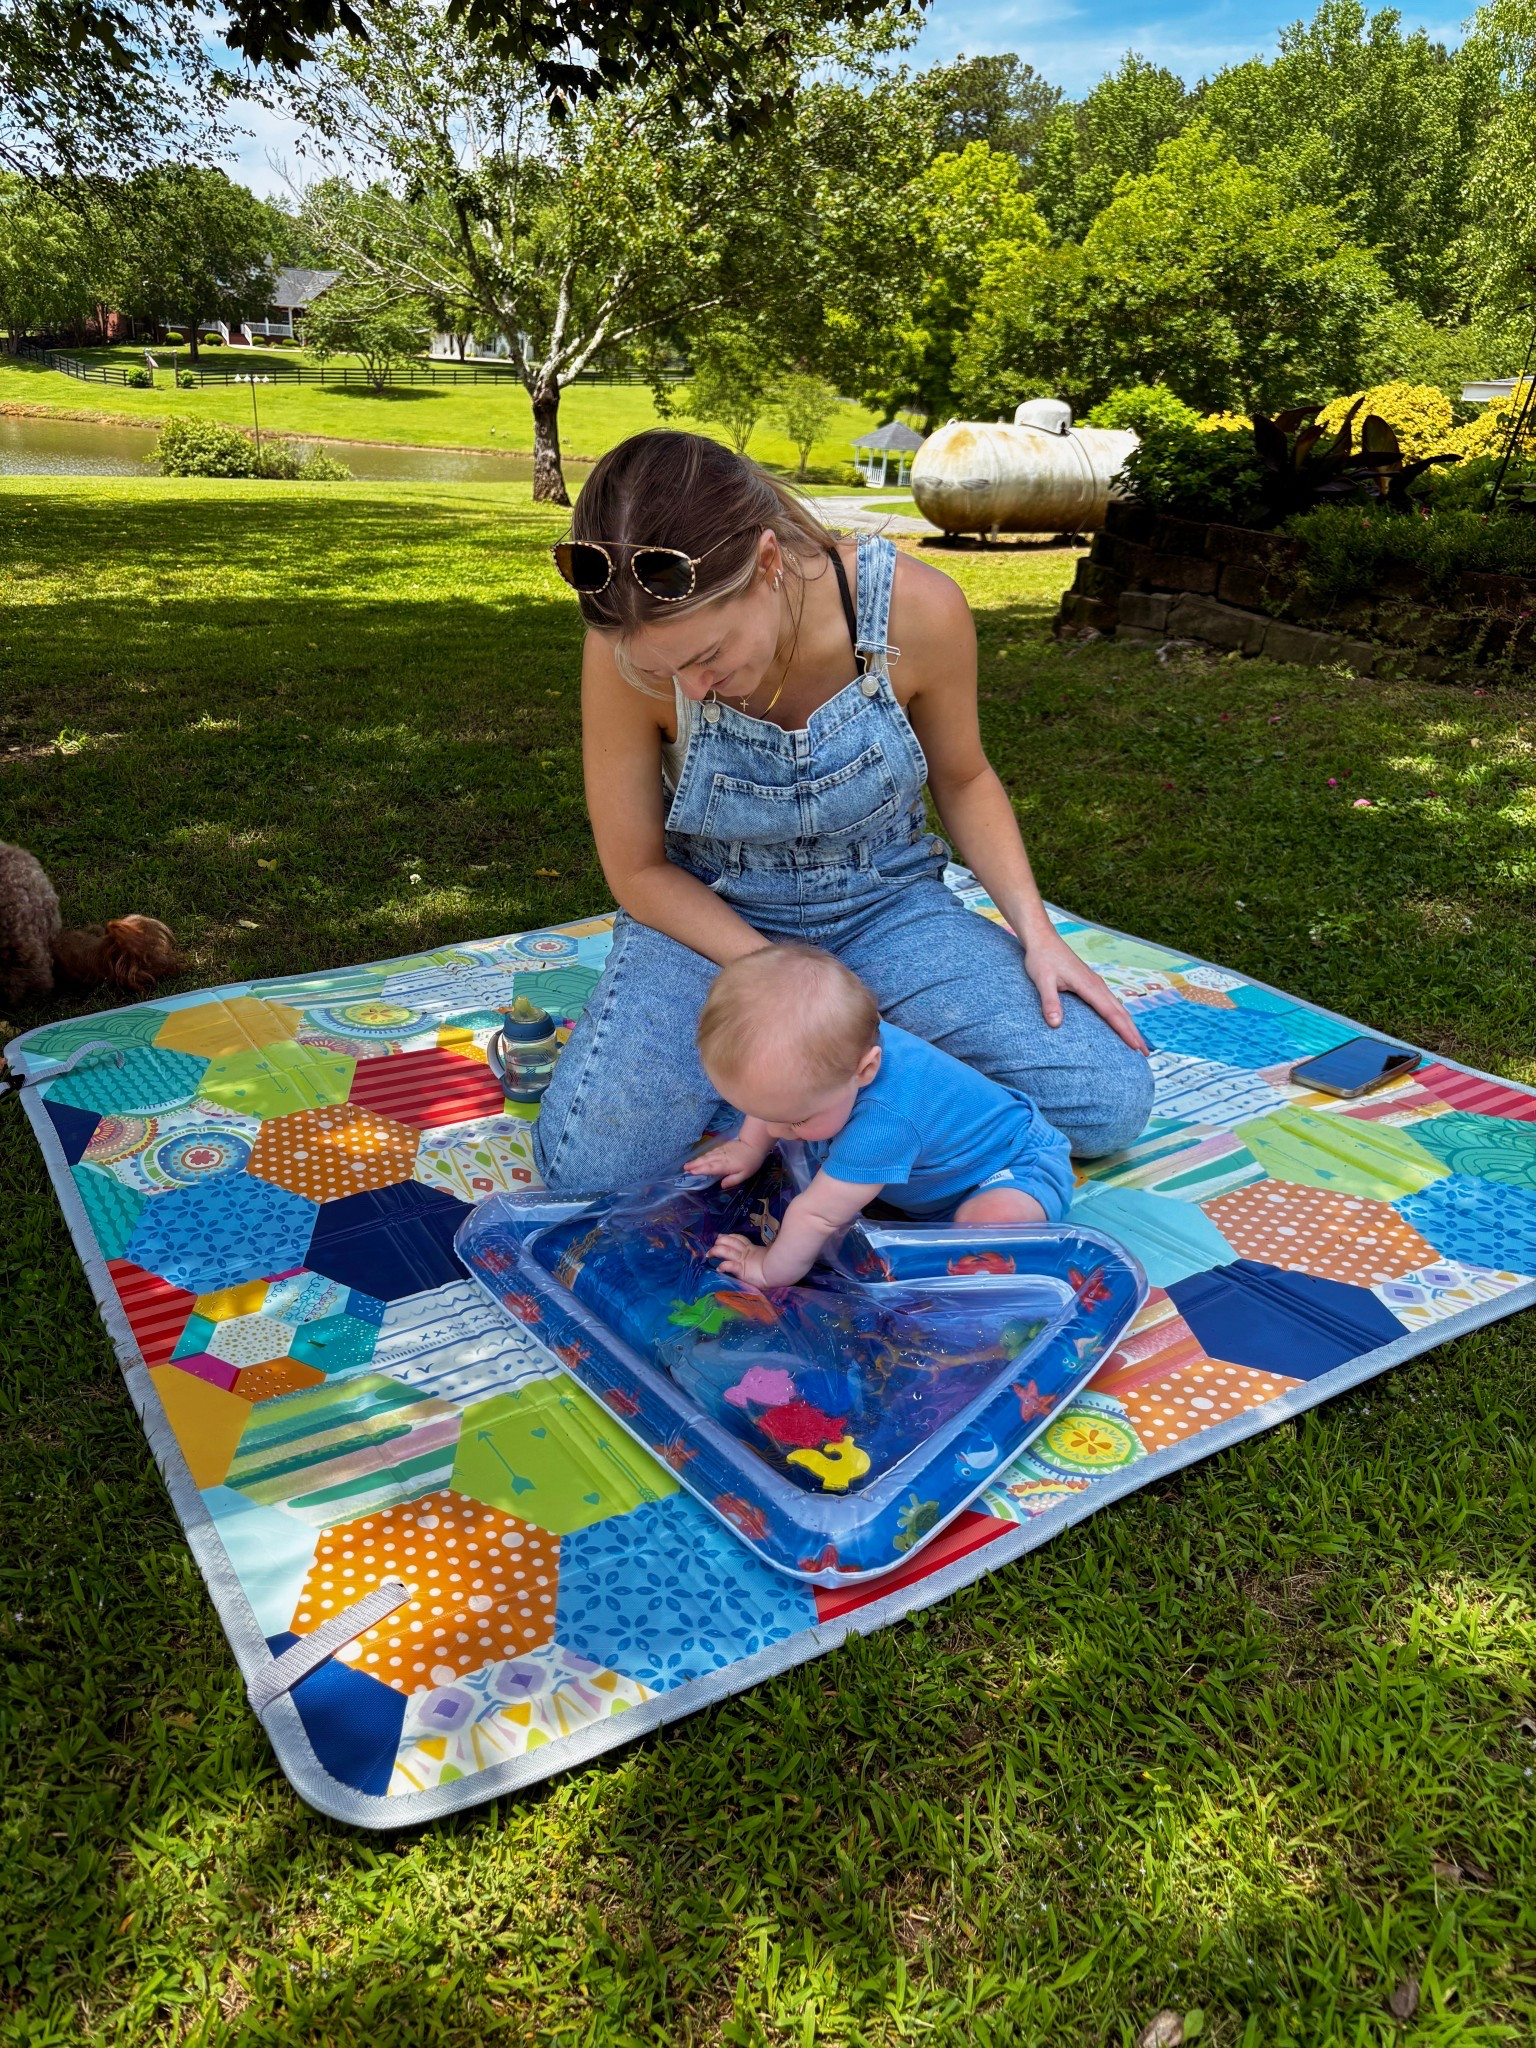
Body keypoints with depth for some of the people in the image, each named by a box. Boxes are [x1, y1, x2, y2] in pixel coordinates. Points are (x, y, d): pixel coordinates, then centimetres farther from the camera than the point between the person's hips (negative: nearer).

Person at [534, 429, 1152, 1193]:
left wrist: (1036, 930, -11)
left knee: (1108, 1102, -14)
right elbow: (638, 871, -11)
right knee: (585, 1165, -24)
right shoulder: (629, 649, -24)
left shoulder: (917, 609, -22)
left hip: (885, 905, 1)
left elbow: (962, 780, -1)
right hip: (711, 919, 0)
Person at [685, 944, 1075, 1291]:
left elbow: (816, 1215, -36)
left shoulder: (883, 1119, -46)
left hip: (1018, 1164, -8)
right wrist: (750, 1146, 8)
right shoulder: (829, 1052, -22)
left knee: (992, 1220, -41)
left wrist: (771, 1270, -22)